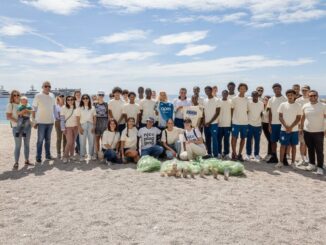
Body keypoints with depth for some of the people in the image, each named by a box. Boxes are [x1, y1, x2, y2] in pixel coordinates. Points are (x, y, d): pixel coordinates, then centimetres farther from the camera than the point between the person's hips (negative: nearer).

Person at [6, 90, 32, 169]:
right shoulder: (10, 105, 0)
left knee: (27, 144, 9)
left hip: (27, 126, 5)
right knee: (18, 145, -5)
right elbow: (8, 117, -8)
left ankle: (27, 160, 18)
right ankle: (16, 163, 4)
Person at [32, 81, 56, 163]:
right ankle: (38, 157, 7)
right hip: (41, 122, -4)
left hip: (50, 121, 4)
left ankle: (48, 155, 22)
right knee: (40, 139, 0)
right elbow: (34, 109, -4)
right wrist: (34, 121, -6)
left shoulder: (52, 96, 7)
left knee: (48, 139, 12)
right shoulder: (38, 96, -6)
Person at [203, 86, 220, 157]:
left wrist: (210, 122, -11)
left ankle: (215, 155, -2)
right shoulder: (204, 101, 12)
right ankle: (209, 154, 15)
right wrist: (204, 122, -2)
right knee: (207, 140, 7)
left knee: (214, 140, -7)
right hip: (206, 124, 5)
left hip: (213, 123, -5)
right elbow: (203, 113, 12)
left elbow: (217, 113, -8)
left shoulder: (216, 100, -4)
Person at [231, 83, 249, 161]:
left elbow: (247, 111, 11)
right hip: (236, 122, -3)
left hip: (245, 122, 3)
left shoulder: (247, 100, 7)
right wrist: (232, 119, 0)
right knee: (234, 138, -4)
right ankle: (234, 154, 5)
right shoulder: (234, 99, 0)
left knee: (243, 138, 7)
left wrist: (247, 119, 5)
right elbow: (232, 110, 3)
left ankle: (240, 154, 16)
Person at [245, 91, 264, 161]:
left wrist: (261, 121, 9)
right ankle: (248, 154, 13)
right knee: (249, 140, 4)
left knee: (257, 141, 5)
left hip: (258, 125, 2)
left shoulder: (261, 104, 1)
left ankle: (256, 155, 15)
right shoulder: (248, 103, -5)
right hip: (249, 125, -1)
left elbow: (261, 114, 11)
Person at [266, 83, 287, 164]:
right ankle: (274, 157, 17)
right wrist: (269, 124, 4)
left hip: (282, 123, -3)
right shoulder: (271, 100, 8)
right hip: (273, 123, 3)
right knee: (273, 141, 7)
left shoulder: (285, 99, -1)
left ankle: (284, 158, 7)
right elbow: (270, 113, 9)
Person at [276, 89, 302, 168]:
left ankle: (293, 162, 17)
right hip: (284, 129, 0)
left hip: (294, 129, 0)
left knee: (293, 145, 7)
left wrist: (291, 127, -12)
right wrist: (286, 126, -11)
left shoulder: (297, 106, 0)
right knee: (283, 145, 3)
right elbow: (280, 117, -1)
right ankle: (281, 162, 11)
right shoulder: (283, 105, 0)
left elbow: (298, 118, -2)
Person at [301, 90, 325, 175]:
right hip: (307, 131, 3)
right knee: (310, 149, 14)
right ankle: (312, 164, 27)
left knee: (319, 150, 0)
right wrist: (301, 128, 12)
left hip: (318, 132, -3)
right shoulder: (305, 106, 4)